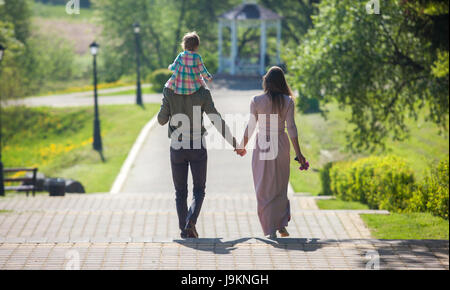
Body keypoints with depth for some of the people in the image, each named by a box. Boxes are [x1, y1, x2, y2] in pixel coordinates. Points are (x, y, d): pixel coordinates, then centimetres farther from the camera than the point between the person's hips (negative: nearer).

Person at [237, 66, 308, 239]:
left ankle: (270, 230, 0)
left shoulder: (257, 101, -5)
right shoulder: (288, 101, -4)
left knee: (264, 189, 5)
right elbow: (291, 128, -7)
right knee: (280, 186, 17)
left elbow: (251, 127, -1)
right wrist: (298, 153, -3)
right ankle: (282, 224, 10)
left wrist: (243, 146, 15)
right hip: (281, 145, 1)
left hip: (262, 145, -1)